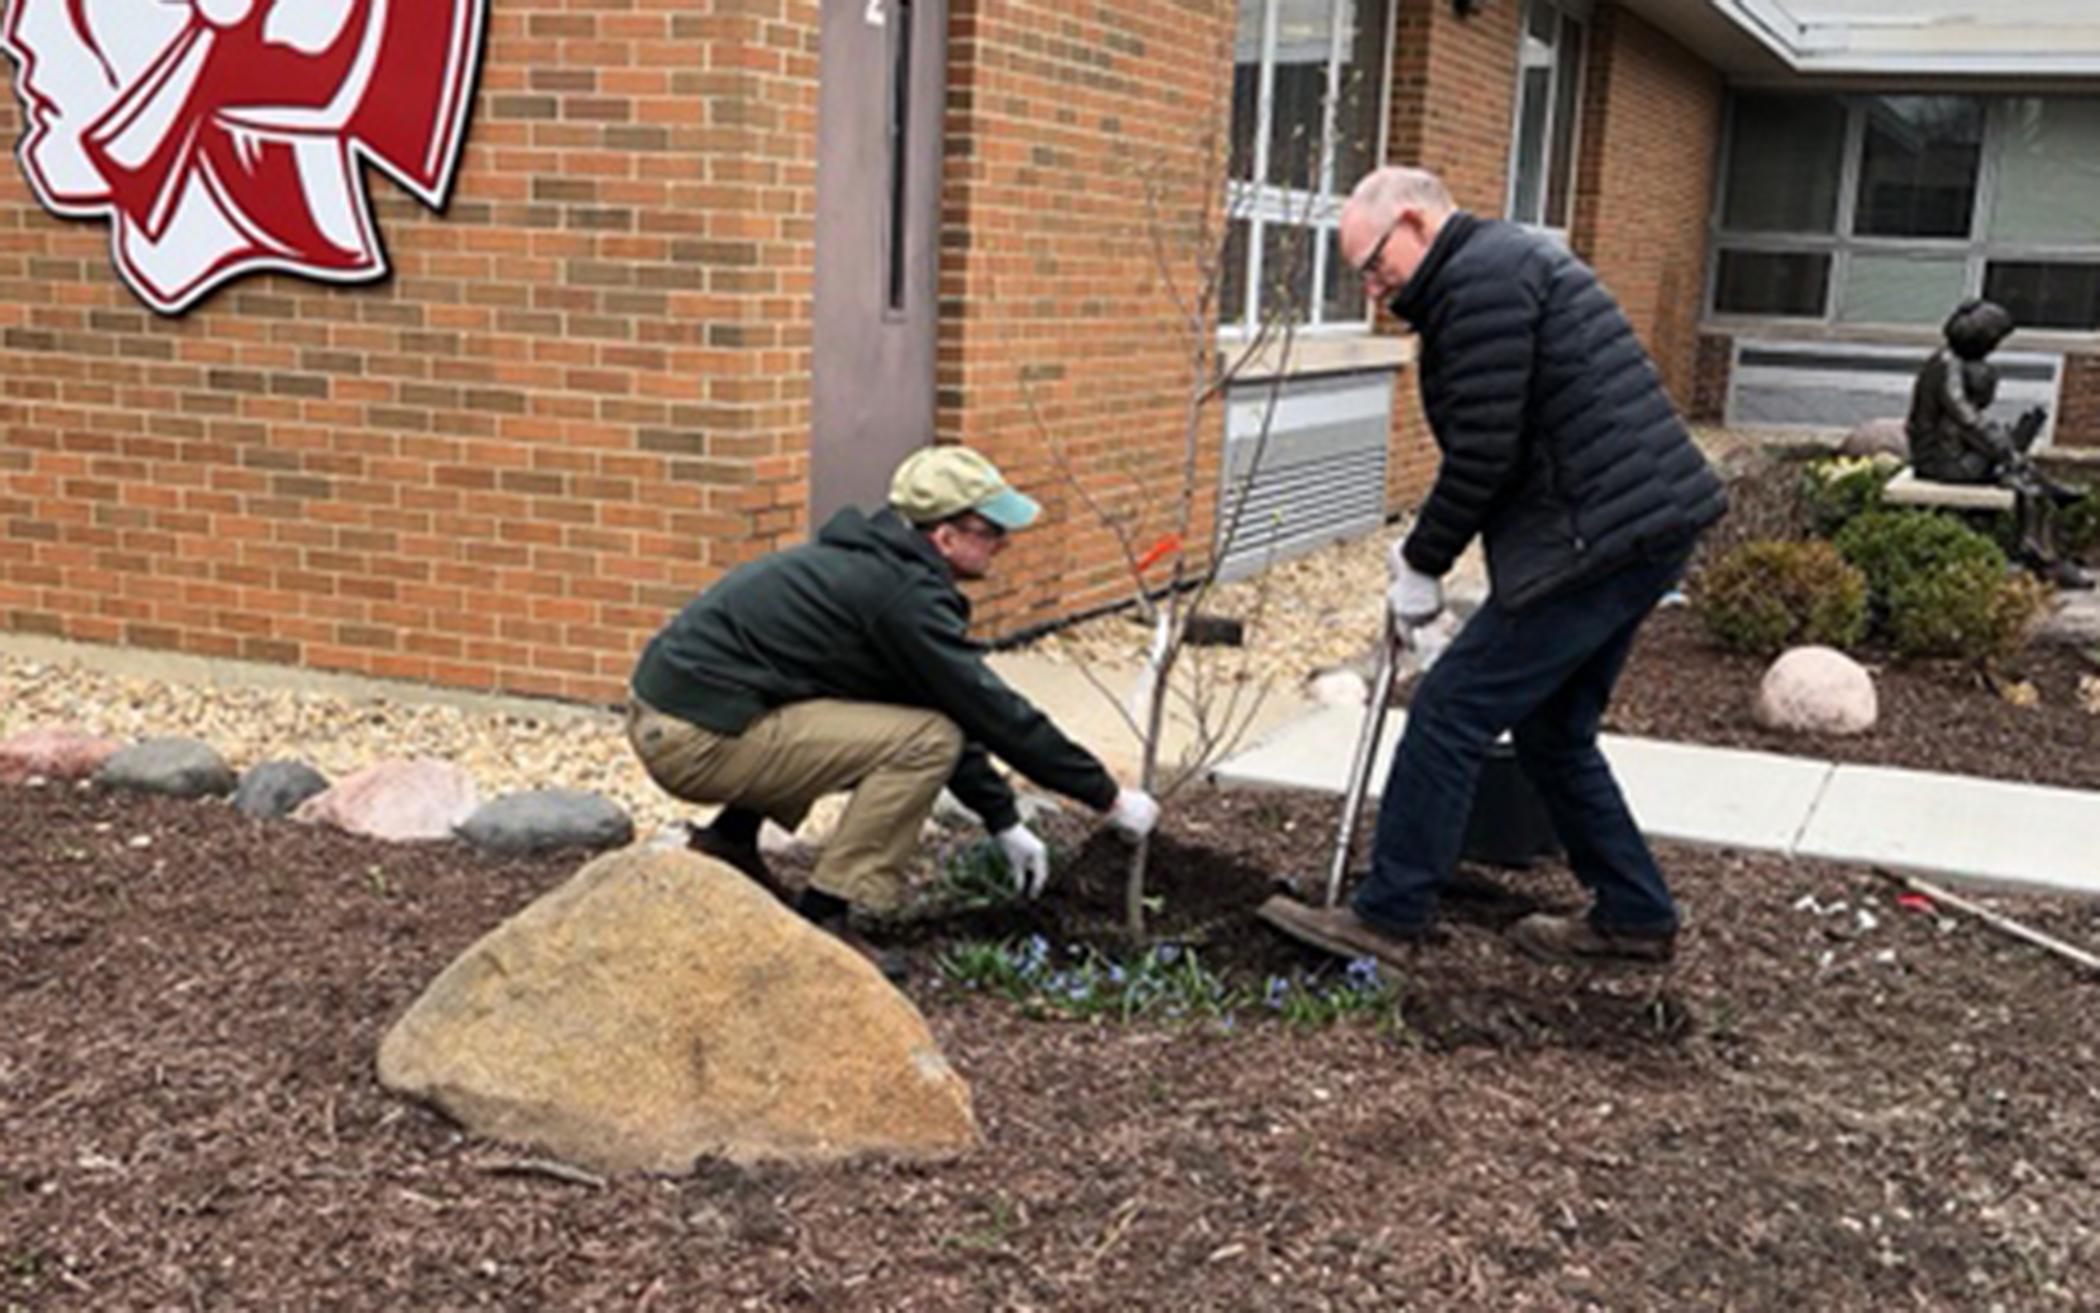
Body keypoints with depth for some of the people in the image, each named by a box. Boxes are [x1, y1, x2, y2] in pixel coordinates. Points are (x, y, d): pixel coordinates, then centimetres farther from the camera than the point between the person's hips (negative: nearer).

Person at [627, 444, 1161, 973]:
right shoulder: (904, 591, -16)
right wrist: (1110, 797, -4)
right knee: (924, 741, -14)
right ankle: (819, 920, -7)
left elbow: (956, 705, 19)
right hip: (696, 740, -10)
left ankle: (729, 838, 21)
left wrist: (1005, 821, 21)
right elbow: (995, 711, -14)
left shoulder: (873, 563, 14)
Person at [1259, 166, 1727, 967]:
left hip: (1597, 536, -11)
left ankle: (1390, 917, 4)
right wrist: (1424, 553, 16)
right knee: (1553, 730, 19)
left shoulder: (1481, 277, -12)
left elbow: (1483, 453, -18)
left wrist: (1422, 567, -6)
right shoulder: (1511, 259, 22)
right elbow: (1495, 446, 22)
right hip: (1650, 528, 11)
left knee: (1451, 713, -5)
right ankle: (1634, 915, 27)